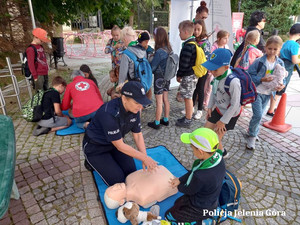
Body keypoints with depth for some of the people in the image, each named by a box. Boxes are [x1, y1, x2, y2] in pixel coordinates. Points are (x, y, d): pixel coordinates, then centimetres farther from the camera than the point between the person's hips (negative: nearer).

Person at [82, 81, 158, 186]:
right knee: (117, 180, -8)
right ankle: (91, 162, 13)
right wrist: (144, 158, -26)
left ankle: (109, 159, 21)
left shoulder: (134, 110, -16)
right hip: (96, 148, -6)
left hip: (115, 143, 6)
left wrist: (145, 158, -15)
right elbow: (120, 146, -30)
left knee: (131, 172, 0)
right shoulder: (109, 114, -38)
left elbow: (138, 135, -5)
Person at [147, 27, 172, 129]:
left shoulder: (159, 51, -22)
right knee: (165, 99, 16)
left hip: (159, 78, -8)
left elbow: (152, 66, -16)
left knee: (159, 101, 2)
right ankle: (166, 120, 29)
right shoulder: (168, 49, 2)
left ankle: (156, 123, 15)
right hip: (166, 77, 8)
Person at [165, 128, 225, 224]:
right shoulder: (218, 157, -20)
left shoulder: (201, 176, -42)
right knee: (177, 203, 28)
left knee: (168, 216, 11)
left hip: (200, 208, -7)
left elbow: (188, 190, -19)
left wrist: (179, 186, 1)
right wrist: (180, 180, -6)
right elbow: (193, 171, -4)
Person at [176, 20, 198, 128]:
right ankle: (188, 116, 30)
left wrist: (179, 75, -8)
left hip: (188, 76, -10)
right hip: (192, 74, 10)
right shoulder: (194, 43, 11)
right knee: (188, 97, 17)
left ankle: (188, 120, 12)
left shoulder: (187, 46, -20)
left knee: (188, 98, 0)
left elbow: (184, 64, -22)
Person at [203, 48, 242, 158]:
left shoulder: (233, 82, -34)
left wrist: (223, 121, -17)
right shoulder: (217, 75, -13)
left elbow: (235, 105, -25)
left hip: (230, 114, -7)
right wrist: (210, 107, 7)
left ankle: (221, 153, 34)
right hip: (219, 109, 7)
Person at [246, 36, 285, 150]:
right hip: (256, 92, -5)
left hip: (268, 93, 5)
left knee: (260, 115, 16)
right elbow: (250, 75, -14)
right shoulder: (259, 61, -14)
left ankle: (253, 131, 38)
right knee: (258, 115, -13)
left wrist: (281, 85, -13)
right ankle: (252, 136, 7)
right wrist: (262, 79, -26)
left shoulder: (280, 63, 1)